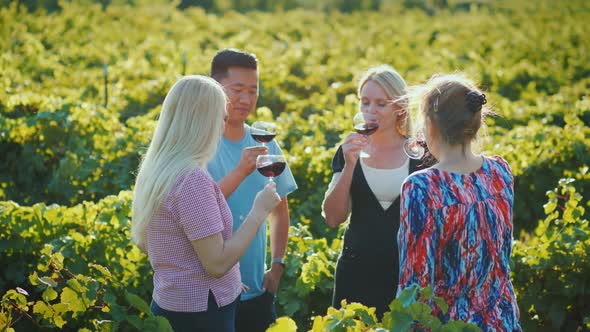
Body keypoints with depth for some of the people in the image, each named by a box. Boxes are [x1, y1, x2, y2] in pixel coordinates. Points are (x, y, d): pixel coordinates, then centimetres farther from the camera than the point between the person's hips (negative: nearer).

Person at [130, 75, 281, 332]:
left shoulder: (153, 170, 4)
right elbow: (217, 263, -23)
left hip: (168, 303, 9)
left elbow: (144, 243, 15)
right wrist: (259, 211, -14)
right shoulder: (192, 179, -23)